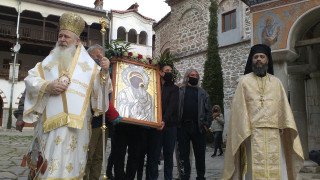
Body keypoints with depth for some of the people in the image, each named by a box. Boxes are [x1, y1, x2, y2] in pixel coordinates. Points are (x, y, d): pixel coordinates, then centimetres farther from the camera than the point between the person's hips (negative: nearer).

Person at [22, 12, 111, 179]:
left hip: (75, 123, -2)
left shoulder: (87, 64, 8)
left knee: (69, 159, 0)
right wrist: (47, 86, -9)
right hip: (49, 121, 2)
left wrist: (104, 71, -16)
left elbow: (100, 87, 3)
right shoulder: (49, 61, 15)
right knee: (47, 161, 5)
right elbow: (30, 79, 10)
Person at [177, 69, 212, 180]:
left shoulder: (203, 93, 13)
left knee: (200, 154, 7)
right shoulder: (179, 91, 8)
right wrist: (177, 123, -9)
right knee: (184, 154, 5)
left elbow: (208, 110, 9)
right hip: (183, 127, -1)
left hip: (199, 127, 1)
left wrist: (206, 124, 0)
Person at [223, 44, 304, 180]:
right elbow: (239, 107, 1)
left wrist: (286, 126, -8)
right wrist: (244, 131, -9)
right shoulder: (245, 81, 9)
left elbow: (283, 106, 8)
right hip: (253, 133, -2)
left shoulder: (276, 82, 16)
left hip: (274, 134, 3)